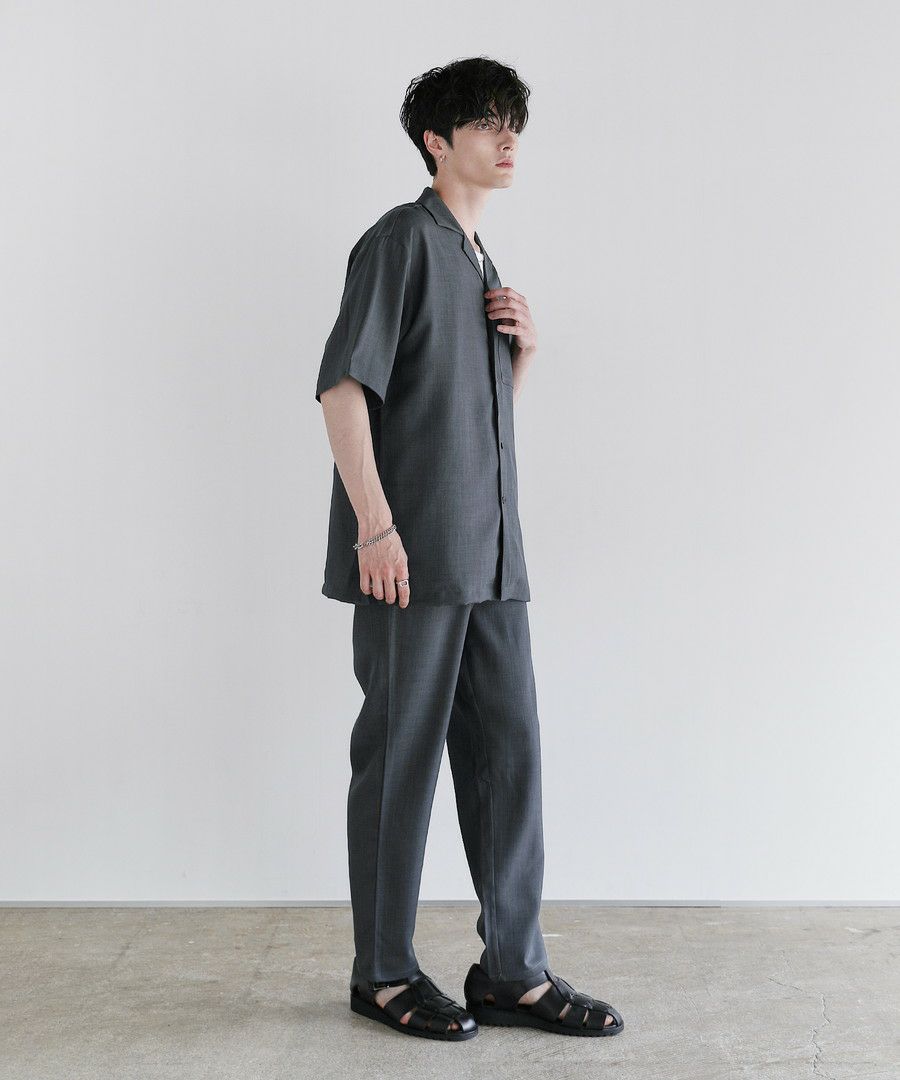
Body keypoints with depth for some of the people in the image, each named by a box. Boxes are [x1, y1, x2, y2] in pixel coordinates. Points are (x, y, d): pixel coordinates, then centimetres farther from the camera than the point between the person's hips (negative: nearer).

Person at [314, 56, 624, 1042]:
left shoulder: (482, 263, 21)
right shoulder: (403, 238, -4)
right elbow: (343, 382, -13)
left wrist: (522, 346, 8)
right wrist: (374, 524, -20)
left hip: (490, 555, 8)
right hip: (410, 553, -8)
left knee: (508, 748, 6)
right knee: (400, 757, 0)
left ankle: (512, 971, 14)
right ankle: (383, 973, 13)